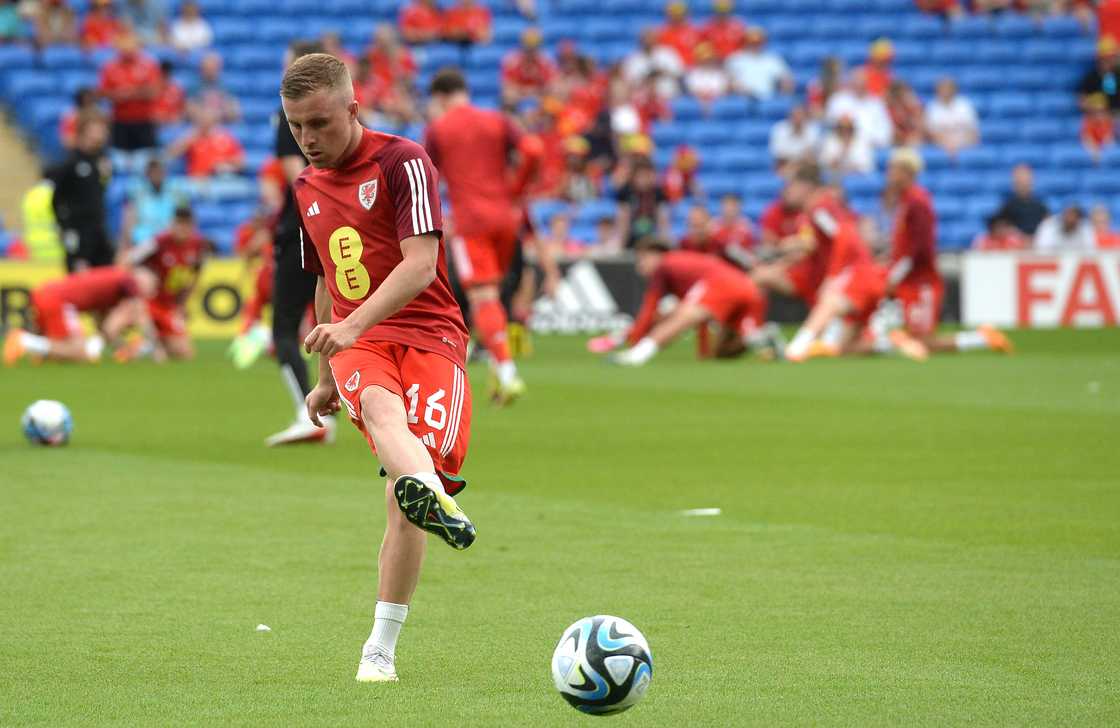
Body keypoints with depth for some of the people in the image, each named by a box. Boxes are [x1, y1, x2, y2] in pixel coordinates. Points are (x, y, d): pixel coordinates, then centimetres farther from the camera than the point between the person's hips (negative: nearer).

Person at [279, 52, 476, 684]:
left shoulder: (403, 162, -4)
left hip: (429, 335, -3)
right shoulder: (308, 188, 19)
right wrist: (326, 379, 35)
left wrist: (354, 324, -29)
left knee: (403, 502, -18)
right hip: (354, 344, 3)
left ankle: (381, 650, -10)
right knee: (379, 403, -36)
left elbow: (420, 264, -16)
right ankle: (432, 496, -69)